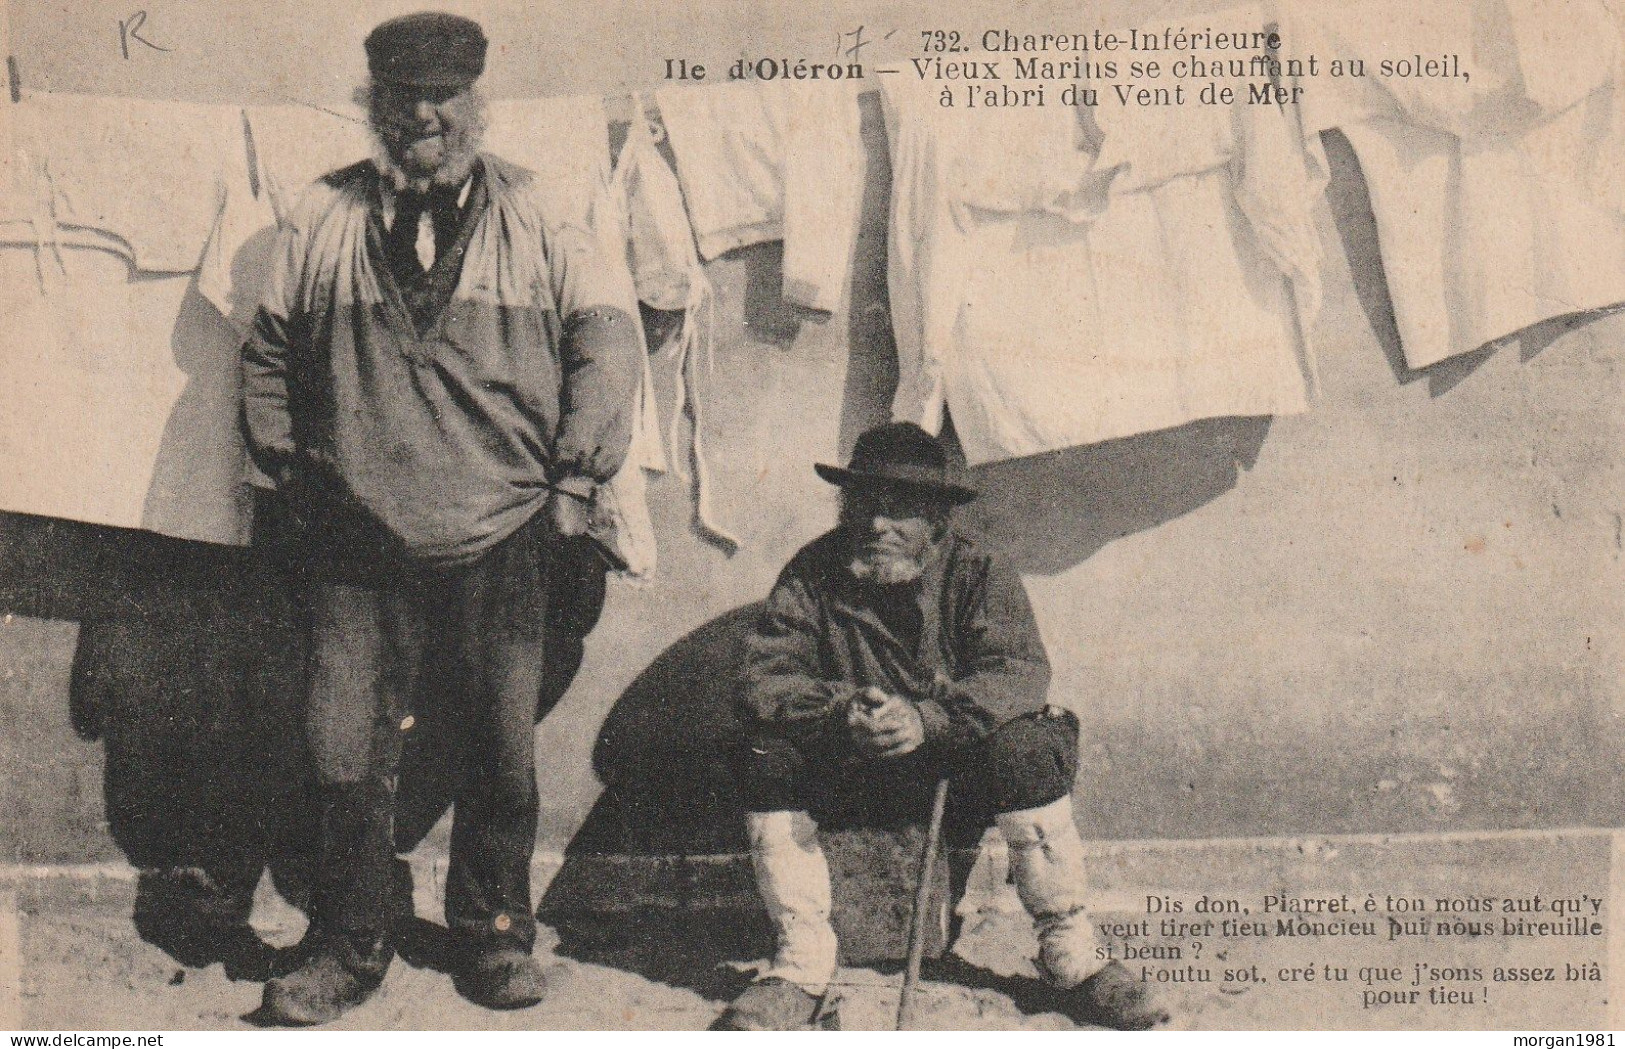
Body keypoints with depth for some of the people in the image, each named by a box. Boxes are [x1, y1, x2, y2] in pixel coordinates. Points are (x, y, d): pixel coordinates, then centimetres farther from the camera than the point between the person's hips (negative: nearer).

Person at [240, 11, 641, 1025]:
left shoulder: (538, 218, 3)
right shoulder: (326, 220, 8)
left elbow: (607, 334, 5)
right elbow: (269, 350, 18)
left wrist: (576, 474, 2)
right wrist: (287, 462, 11)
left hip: (499, 543, 0)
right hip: (360, 548, 1)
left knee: (503, 752, 7)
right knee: (349, 759, 1)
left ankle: (495, 931, 26)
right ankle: (349, 948, 18)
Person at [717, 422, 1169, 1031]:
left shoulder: (978, 575, -7)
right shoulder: (812, 574, -3)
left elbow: (1019, 673, -21)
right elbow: (768, 677, -12)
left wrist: (927, 720, -39)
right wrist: (838, 718, -34)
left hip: (956, 771, -1)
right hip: (849, 778, 2)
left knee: (1024, 748, -30)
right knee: (767, 756, -24)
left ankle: (1070, 954, -16)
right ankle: (803, 967, -15)